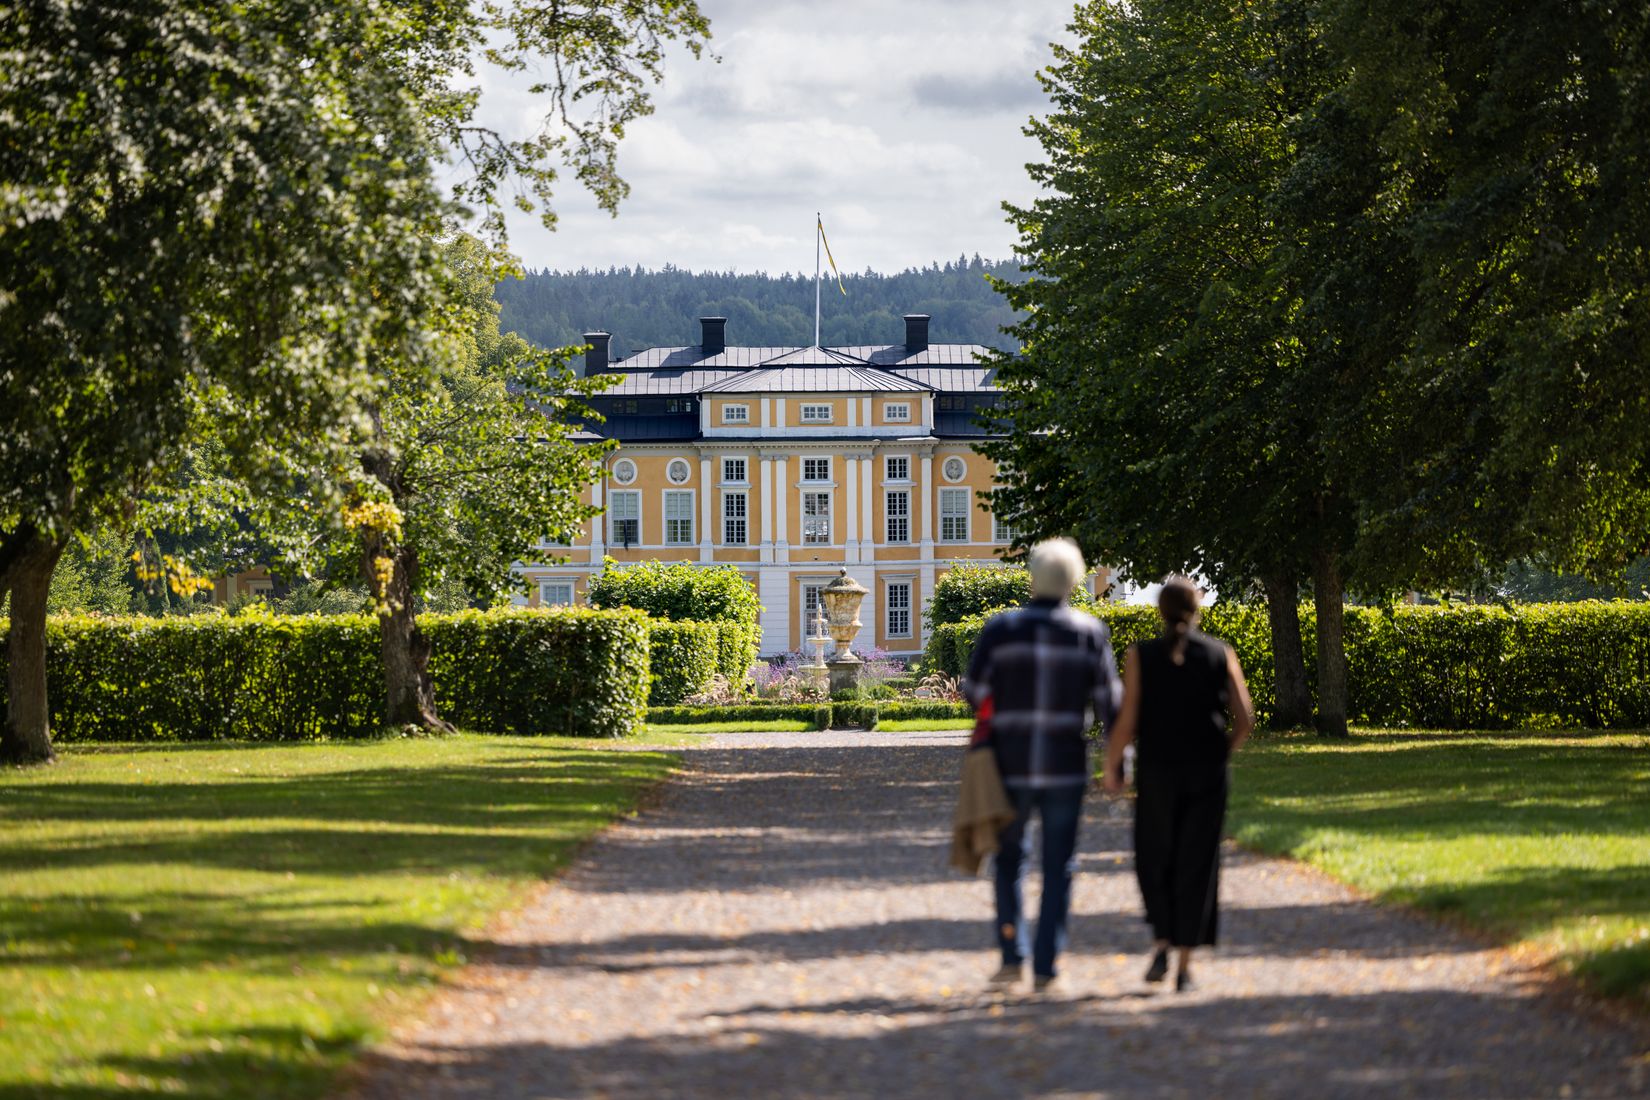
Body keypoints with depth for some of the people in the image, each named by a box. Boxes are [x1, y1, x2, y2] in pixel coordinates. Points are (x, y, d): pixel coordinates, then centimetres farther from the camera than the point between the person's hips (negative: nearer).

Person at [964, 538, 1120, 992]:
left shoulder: (1001, 629, -5)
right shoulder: (1090, 632, -3)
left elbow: (974, 691, -2)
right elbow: (1108, 703, -3)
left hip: (1011, 763, 0)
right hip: (1066, 766, 0)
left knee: (1010, 858, 16)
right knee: (1057, 868, 7)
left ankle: (1013, 956, 8)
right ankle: (1045, 966, 3)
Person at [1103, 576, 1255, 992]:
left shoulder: (1141, 656, -5)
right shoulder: (1221, 654, 0)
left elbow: (1127, 723, -9)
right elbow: (1245, 719, -3)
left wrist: (1111, 766, 5)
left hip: (1156, 773, -1)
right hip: (1206, 775, 1)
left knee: (1154, 859, 17)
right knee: (1196, 864, 7)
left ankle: (1161, 944, 0)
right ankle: (1185, 966, 3)